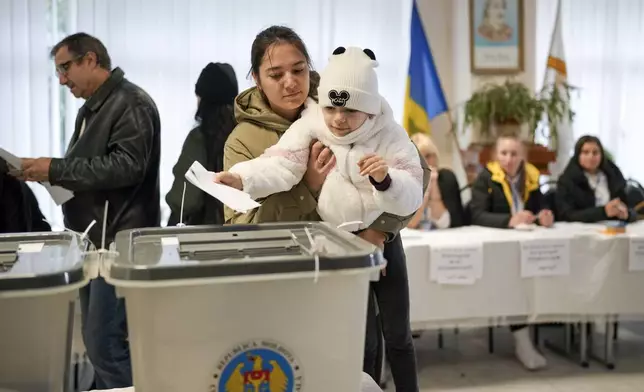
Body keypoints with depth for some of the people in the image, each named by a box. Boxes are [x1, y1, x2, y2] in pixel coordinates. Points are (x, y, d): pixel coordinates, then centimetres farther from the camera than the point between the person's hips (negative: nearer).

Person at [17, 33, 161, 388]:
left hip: (120, 243, -10)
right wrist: (47, 172, 9)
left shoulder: (131, 103, -10)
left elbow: (126, 167, -22)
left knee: (106, 344, -10)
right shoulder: (91, 108, 20)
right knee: (96, 341, 14)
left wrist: (56, 169, -18)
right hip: (93, 240, 10)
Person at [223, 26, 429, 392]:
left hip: (379, 238, 2)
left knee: (398, 335, 16)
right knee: (363, 342, 2)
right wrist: (308, 186, -33)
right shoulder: (243, 141, -16)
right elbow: (241, 227, -22)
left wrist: (383, 227, -26)